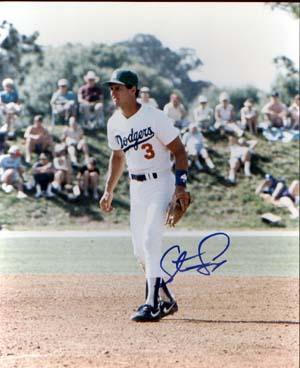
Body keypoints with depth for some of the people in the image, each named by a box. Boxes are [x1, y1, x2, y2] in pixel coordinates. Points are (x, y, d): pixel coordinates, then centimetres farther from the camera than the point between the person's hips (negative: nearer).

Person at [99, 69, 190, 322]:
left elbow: (179, 151, -11)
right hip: (136, 186, 7)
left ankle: (152, 304, -18)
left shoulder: (154, 117, -14)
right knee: (140, 250, 6)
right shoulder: (114, 123, 6)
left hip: (161, 182, -7)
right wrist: (109, 191, 17)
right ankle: (166, 300, 21)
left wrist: (181, 186, -19)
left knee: (150, 240, -19)